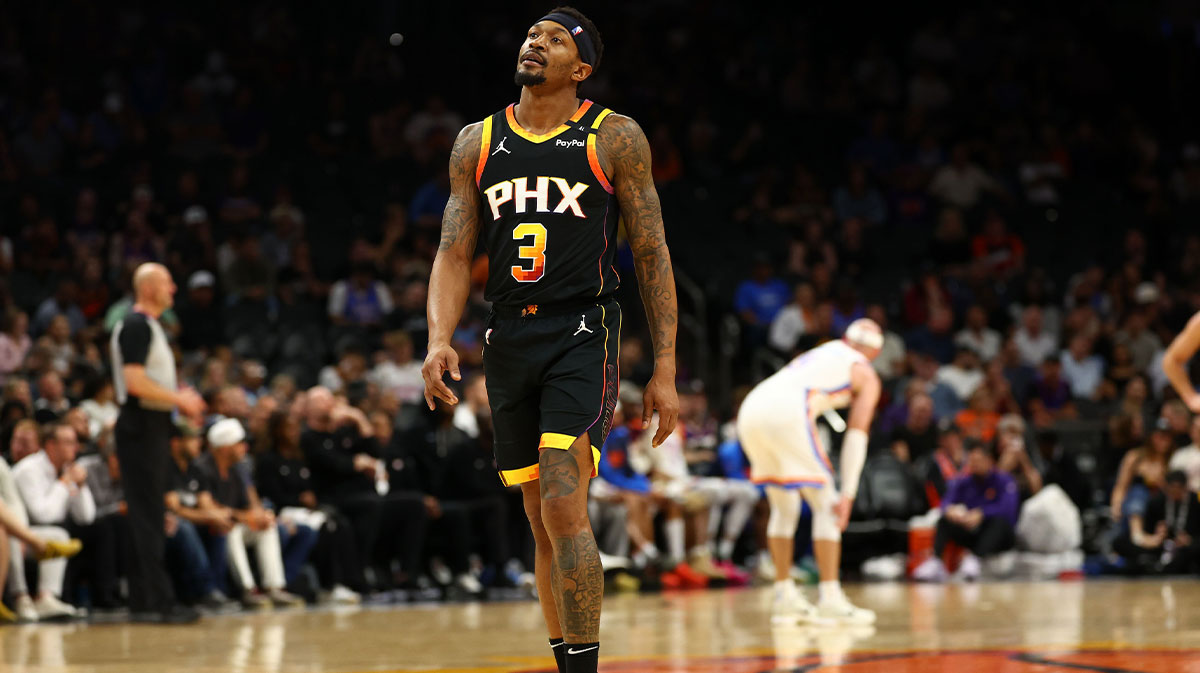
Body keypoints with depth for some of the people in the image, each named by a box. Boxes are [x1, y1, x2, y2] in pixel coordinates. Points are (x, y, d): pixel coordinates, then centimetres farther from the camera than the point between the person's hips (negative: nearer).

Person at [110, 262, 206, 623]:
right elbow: (135, 383, -22)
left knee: (147, 515, 11)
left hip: (153, 426, 10)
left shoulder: (150, 326, 18)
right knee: (148, 516, -10)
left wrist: (181, 398, 11)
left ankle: (143, 600, 15)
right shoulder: (136, 326, -13)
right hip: (141, 426, -10)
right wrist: (179, 399, -15)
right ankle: (157, 601, -10)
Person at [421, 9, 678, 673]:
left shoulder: (615, 138, 0)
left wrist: (665, 369, -3)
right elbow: (454, 253, 8)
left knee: (564, 506, -19)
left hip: (583, 335, -5)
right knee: (542, 520, 10)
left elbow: (651, 255, 1)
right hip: (509, 339, 5)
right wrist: (439, 340, -9)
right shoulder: (477, 143, 11)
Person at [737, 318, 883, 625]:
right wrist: (847, 494, 3)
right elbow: (857, 435, 7)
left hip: (750, 412, 6)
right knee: (825, 504, 5)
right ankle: (830, 600, -1)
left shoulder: (815, 355, 37)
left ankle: (785, 597, 22)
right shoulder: (866, 375, 18)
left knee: (784, 506, 21)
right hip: (786, 415, -6)